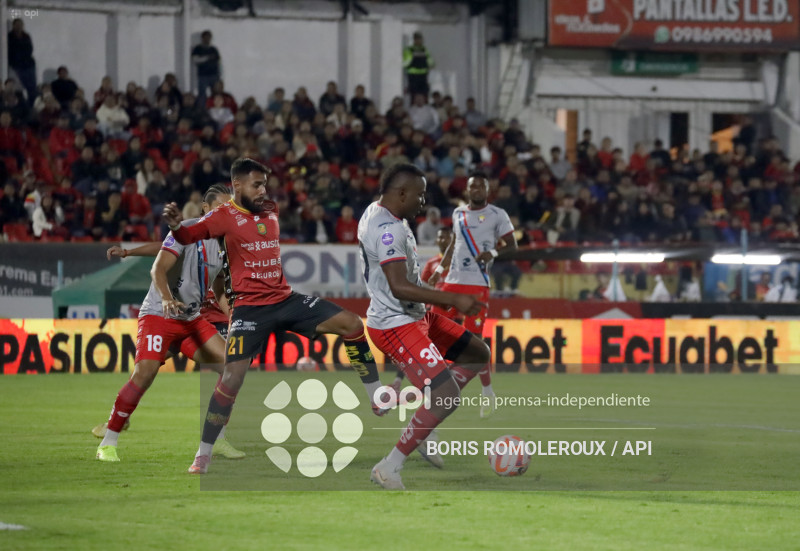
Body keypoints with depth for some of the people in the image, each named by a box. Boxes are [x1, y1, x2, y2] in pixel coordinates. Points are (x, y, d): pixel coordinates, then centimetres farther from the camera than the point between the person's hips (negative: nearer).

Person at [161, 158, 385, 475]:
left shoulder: (271, 211, 10)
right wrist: (175, 225, -39)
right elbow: (189, 236, -21)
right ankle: (203, 455, -5)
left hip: (285, 299, 6)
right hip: (249, 308, -6)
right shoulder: (226, 216, -8)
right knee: (233, 377, -16)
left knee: (352, 324, -3)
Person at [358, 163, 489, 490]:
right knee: (447, 398, -19)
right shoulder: (389, 229, -24)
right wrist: (453, 300, -29)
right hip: (395, 325, -11)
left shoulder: (377, 212, 10)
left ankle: (424, 431, 16)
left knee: (477, 354, 20)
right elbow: (399, 288, -31)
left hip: (415, 317, 11)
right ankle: (389, 468, -11)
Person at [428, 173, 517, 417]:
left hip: (477, 284, -6)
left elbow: (512, 245, -2)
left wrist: (494, 253, -21)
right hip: (453, 281, 6)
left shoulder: (497, 215, -1)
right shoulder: (459, 213, 16)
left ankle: (487, 392, 5)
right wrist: (440, 269, 22)